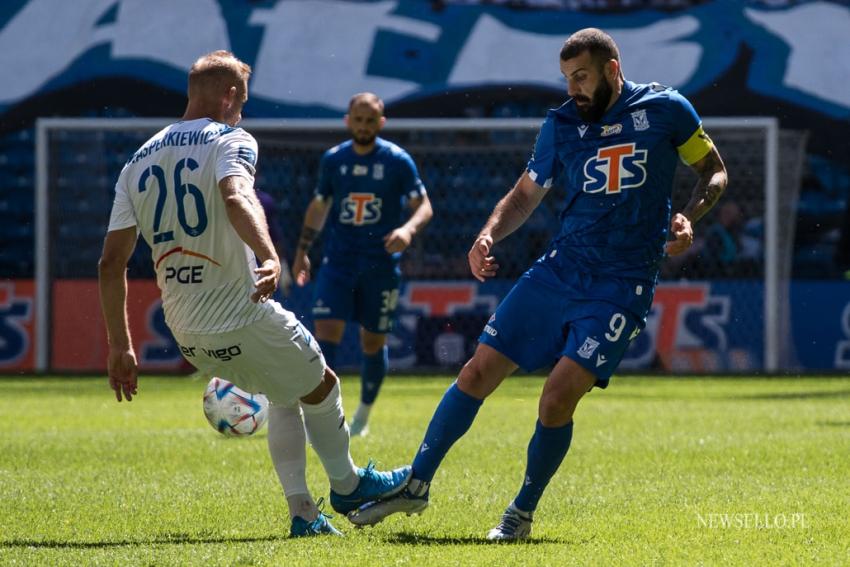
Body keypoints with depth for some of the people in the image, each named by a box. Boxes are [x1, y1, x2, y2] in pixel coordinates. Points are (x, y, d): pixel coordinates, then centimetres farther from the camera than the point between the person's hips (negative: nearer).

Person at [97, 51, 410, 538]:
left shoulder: (140, 160, 12)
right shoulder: (230, 140, -6)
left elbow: (111, 263, 7)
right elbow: (236, 197, -31)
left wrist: (120, 347, 11)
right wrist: (269, 257, -47)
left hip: (187, 334, 7)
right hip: (244, 318, -7)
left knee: (285, 395, 27)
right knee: (321, 388, 20)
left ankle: (302, 512, 20)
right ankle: (347, 485, 37)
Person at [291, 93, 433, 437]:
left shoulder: (397, 161, -4)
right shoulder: (333, 159, 4)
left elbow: (424, 206, -4)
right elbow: (319, 206, 17)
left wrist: (408, 229, -25)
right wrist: (302, 251, 14)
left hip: (381, 263, -1)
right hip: (339, 259, 1)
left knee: (373, 342, 6)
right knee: (326, 331, -14)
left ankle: (363, 416, 24)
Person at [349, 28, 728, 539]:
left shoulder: (666, 109, -4)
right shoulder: (562, 124, 6)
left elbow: (715, 171, 7)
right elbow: (525, 195, 16)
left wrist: (689, 217, -12)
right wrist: (489, 235, -3)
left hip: (622, 286, -4)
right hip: (560, 268, 4)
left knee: (559, 395, -16)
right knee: (479, 372, 0)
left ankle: (523, 512, 4)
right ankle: (417, 486, 15)